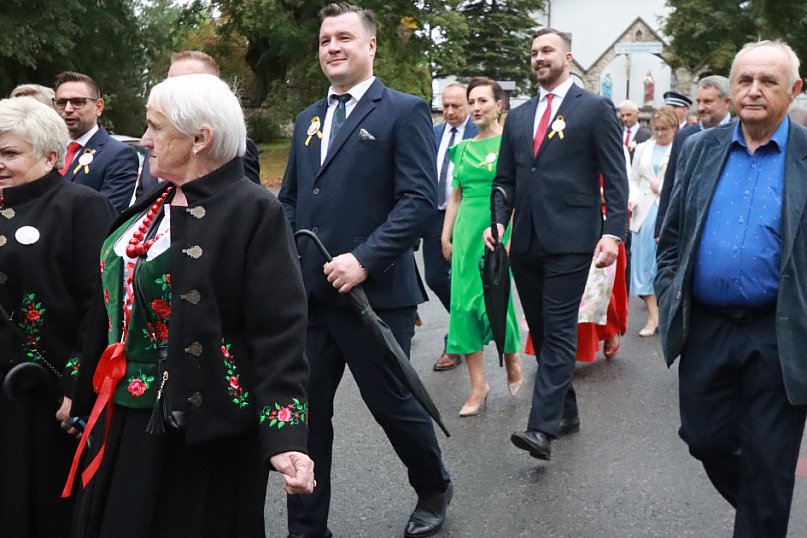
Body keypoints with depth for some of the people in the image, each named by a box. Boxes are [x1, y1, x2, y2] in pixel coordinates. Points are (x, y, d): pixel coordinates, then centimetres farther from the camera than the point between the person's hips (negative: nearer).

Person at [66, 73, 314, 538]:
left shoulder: (255, 212, -14)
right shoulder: (153, 205, 9)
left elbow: (279, 332, -19)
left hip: (203, 430, -7)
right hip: (126, 419, 8)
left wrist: (284, 439, -27)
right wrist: (88, 401, 19)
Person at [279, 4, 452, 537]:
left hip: (375, 292, -5)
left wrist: (365, 259, -21)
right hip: (308, 294, 6)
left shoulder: (404, 111, -4)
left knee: (392, 402, 9)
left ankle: (434, 489, 37)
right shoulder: (308, 119, 16)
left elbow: (420, 199, -13)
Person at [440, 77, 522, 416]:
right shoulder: (464, 148, 13)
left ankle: (512, 357, 27)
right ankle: (478, 386, 8)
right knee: (463, 305, 1)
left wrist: (512, 238, -15)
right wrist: (446, 237, 12)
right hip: (466, 232, 5)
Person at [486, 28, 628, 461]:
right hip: (526, 241, 6)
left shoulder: (595, 109, 1)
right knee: (541, 331, 11)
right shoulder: (518, 117, 16)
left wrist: (613, 232, -13)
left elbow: (615, 178, -3)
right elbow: (505, 180, 17)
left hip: (569, 239, -6)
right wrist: (497, 221, 0)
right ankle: (564, 407, 25)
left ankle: (542, 427, -13)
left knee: (559, 331, -9)